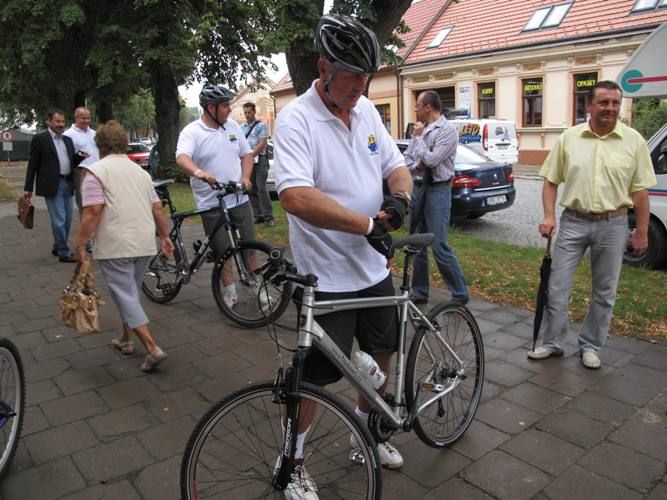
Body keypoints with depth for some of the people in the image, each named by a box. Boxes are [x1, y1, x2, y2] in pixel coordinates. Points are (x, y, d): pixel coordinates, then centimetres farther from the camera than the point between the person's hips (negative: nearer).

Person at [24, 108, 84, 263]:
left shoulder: (68, 140, 15)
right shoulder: (40, 139, -3)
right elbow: (32, 165, -3)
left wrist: (81, 156, -3)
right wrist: (28, 188, -5)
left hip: (67, 184, 6)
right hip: (52, 185, -6)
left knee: (67, 220, 10)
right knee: (59, 220, -7)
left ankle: (57, 247, 25)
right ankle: (63, 252, 0)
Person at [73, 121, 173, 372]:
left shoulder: (96, 171, -4)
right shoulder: (140, 171, 16)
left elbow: (93, 212, -14)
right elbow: (157, 208, 15)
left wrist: (80, 245, -8)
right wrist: (165, 236, 23)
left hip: (115, 246, -6)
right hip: (144, 244, 7)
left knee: (125, 297, -2)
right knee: (131, 293, 20)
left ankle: (152, 349, -9)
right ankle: (126, 340, 32)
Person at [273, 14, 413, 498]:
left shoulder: (367, 110, 5)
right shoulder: (296, 119, -16)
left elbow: (396, 165, 11)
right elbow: (296, 197, -30)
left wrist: (400, 196, -12)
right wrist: (369, 225, -29)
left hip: (374, 266, 8)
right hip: (326, 276, -7)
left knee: (383, 353, 22)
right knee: (314, 376, 6)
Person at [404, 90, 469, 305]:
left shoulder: (448, 130, -10)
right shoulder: (420, 128, 11)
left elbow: (431, 160, -18)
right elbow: (406, 157, 15)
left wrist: (418, 137, -6)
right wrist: (415, 167, -6)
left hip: (437, 190, -7)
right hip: (418, 187, 8)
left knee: (439, 246, -10)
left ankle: (460, 294, 5)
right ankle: (419, 292, 23)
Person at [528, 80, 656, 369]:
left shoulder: (634, 141, 0)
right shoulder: (569, 138, 1)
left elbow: (640, 191, 1)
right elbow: (551, 180, 4)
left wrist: (642, 232, 1)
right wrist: (549, 216, -7)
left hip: (613, 225, 0)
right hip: (573, 222, 0)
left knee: (604, 292, 10)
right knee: (557, 287, 3)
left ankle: (590, 346, 26)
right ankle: (552, 343, 19)